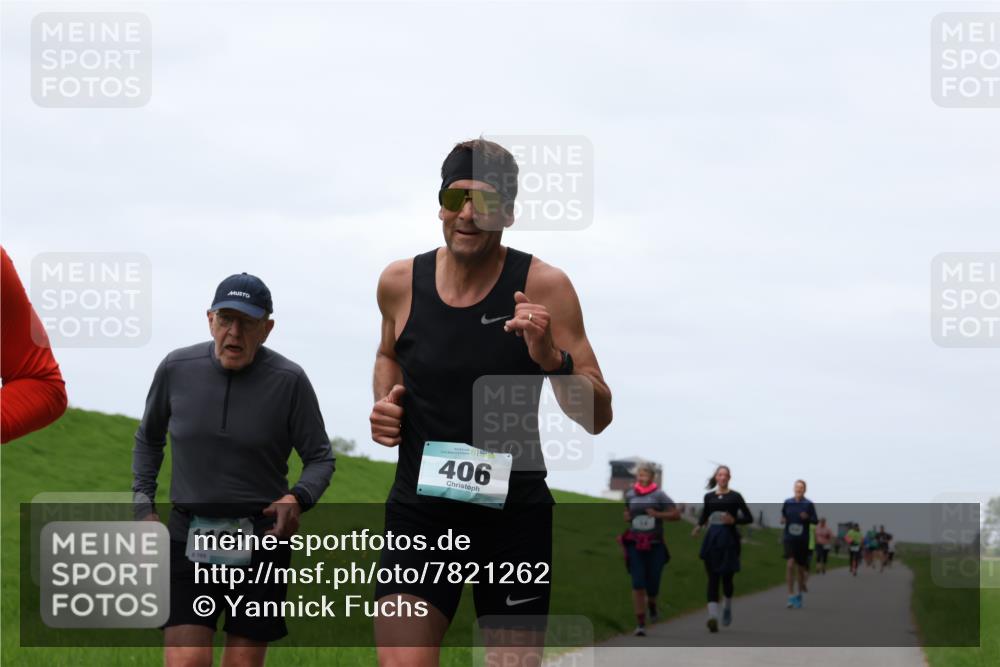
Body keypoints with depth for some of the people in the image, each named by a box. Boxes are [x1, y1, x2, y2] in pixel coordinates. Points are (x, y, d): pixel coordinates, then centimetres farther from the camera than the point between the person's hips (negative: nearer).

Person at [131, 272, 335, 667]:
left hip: (261, 541, -1)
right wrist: (144, 507, 10)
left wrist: (298, 498, -16)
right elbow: (149, 439, 19)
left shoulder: (289, 381, -5)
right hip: (189, 541, 1)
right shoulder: (176, 369, 1)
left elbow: (320, 457, 5)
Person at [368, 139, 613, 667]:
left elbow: (597, 417, -5)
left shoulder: (543, 286, -7)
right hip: (419, 510, 1)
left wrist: (550, 357, -23)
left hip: (514, 516, -1)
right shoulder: (400, 283, 1)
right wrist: (385, 403, 5)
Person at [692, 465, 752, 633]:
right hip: (712, 539, 2)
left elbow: (749, 518, 2)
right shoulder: (709, 497, 8)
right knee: (713, 579, -7)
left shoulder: (735, 497, 0)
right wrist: (698, 526, -2)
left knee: (727, 577, 3)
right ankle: (713, 617, -16)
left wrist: (734, 520, -15)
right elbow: (704, 516, 19)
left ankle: (728, 606, 35)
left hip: (729, 540, -2)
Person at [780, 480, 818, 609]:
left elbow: (815, 520, -1)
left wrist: (807, 517, -20)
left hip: (803, 540, 0)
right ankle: (791, 596, -15)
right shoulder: (787, 503, 4)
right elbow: (782, 516, 16)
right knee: (790, 564, -17)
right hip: (790, 539, 0)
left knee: (801, 568, 10)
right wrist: (783, 520, -7)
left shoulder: (808, 504, -1)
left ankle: (799, 595, 28)